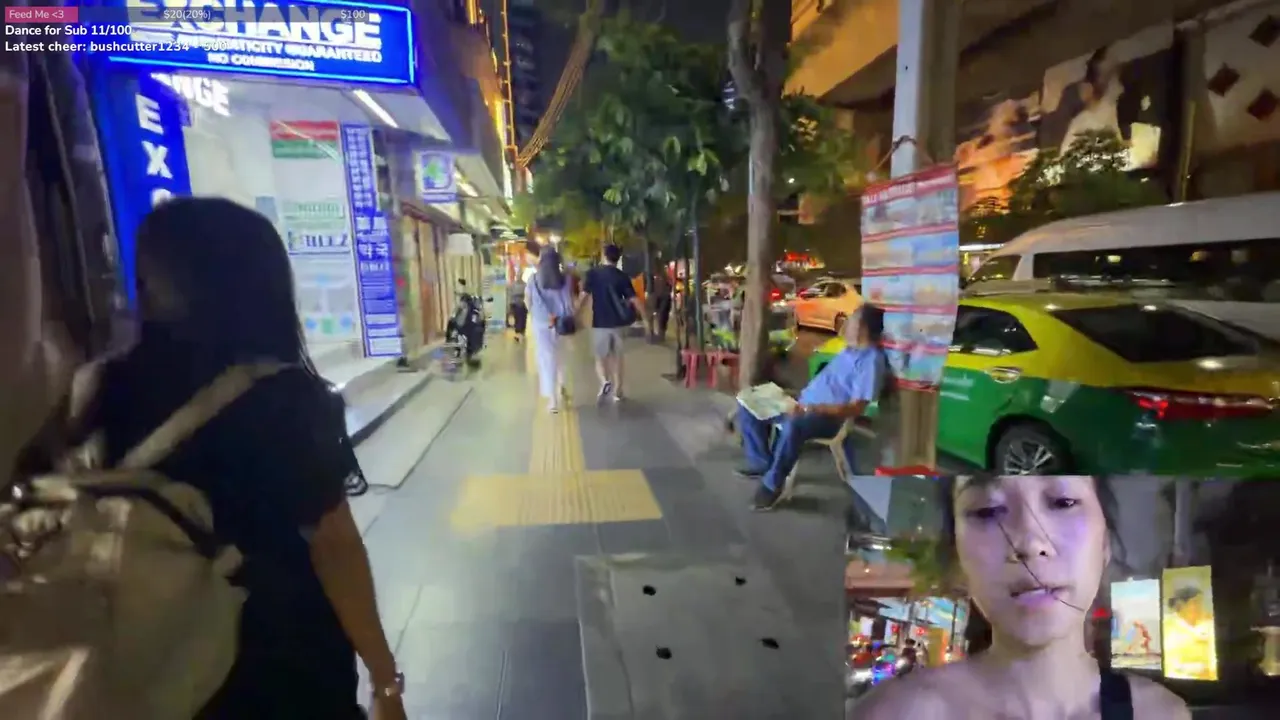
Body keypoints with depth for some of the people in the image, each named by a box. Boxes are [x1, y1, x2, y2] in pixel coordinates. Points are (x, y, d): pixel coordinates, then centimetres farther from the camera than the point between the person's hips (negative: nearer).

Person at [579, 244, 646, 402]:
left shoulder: (593, 273, -4)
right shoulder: (622, 276, 1)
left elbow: (584, 295, -7)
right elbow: (634, 300, -3)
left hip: (600, 322, -2)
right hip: (617, 321, 2)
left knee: (600, 356, 10)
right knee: (617, 356, 13)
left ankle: (604, 381, -15)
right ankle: (617, 391, 17)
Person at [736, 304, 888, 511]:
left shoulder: (871, 360, -15)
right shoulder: (851, 349, 15)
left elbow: (856, 408, -22)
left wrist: (814, 408, -30)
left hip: (829, 416, -10)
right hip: (806, 404, 10)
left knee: (792, 427, -42)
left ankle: (773, 484, -21)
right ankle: (762, 463, 8)